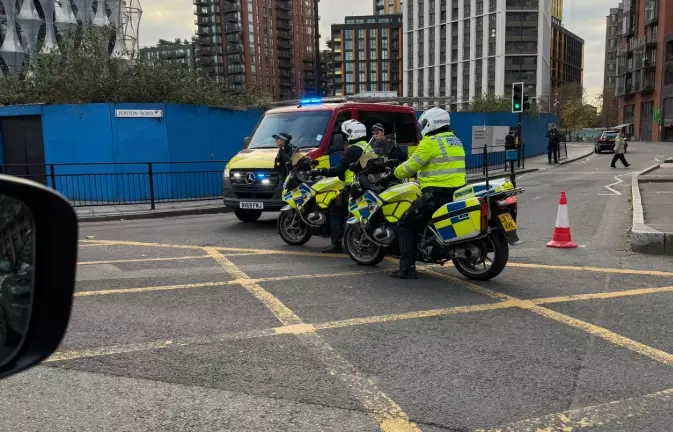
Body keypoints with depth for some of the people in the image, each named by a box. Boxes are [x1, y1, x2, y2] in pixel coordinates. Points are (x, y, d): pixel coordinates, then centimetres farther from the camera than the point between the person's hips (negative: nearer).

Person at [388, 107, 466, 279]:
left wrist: (397, 172, 11)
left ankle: (407, 268, -7)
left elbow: (411, 165, -9)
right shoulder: (455, 140, 18)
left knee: (406, 225, 1)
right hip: (456, 192, 9)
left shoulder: (430, 142, -10)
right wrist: (423, 175, 35)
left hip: (437, 193, -9)